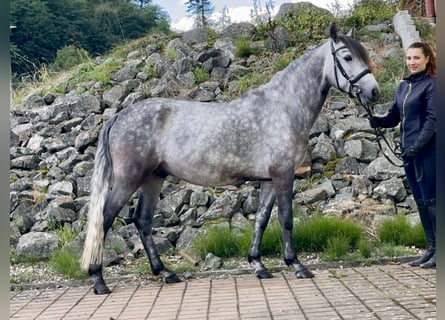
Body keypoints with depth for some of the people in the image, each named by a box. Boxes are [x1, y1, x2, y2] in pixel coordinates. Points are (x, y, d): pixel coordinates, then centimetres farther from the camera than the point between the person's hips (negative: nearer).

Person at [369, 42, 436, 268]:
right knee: (421, 201, 11)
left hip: (427, 151, -8)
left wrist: (416, 147, -20)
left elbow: (432, 120, -14)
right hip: (409, 152, 8)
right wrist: (377, 121, -5)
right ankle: (431, 248, 20)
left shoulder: (431, 84, -7)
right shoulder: (403, 86, 15)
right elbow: (394, 117, 15)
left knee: (431, 200, -6)